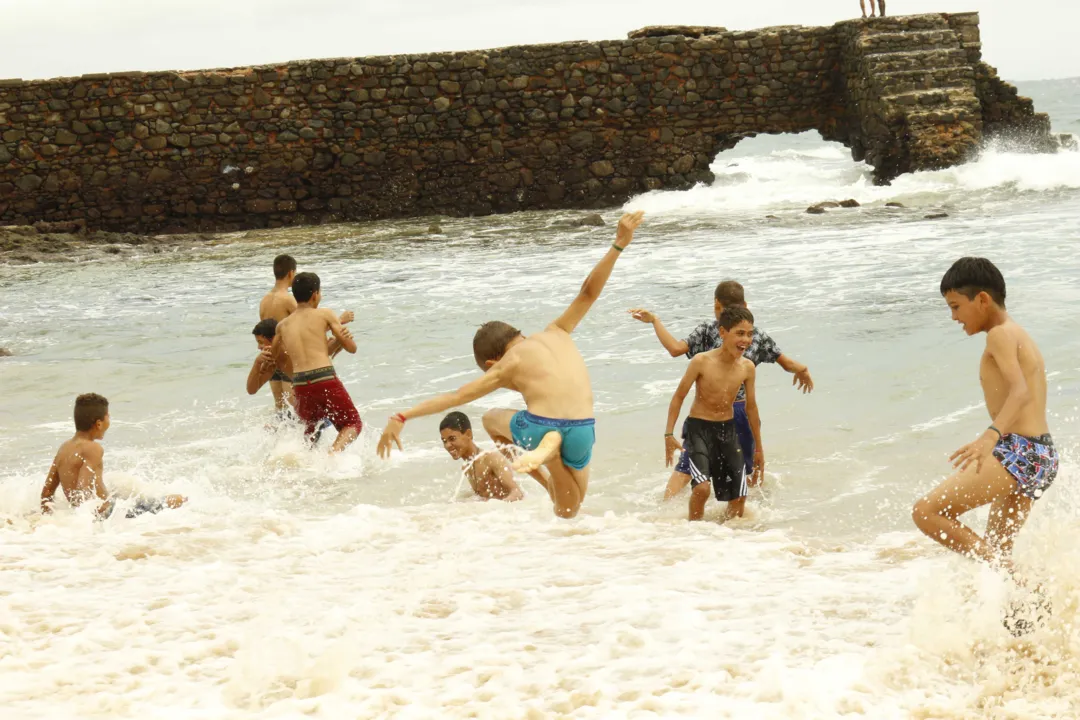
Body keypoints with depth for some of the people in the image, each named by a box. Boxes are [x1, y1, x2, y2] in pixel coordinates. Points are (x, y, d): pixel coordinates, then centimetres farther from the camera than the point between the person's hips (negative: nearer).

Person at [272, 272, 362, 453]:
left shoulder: (282, 326, 17)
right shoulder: (324, 314, 6)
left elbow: (275, 361, 29)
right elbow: (351, 348, 6)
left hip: (300, 384, 4)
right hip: (325, 379, -4)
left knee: (309, 434, 23)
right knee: (352, 424, 9)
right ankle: (334, 452, -21)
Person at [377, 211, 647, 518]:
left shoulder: (507, 366, 10)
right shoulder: (556, 333, 21)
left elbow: (455, 396, 7)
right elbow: (588, 291, 20)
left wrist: (402, 418, 7)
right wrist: (619, 244, 23)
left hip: (538, 426, -3)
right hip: (581, 432, 3)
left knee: (492, 418, 34)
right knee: (567, 510, 26)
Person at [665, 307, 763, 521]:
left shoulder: (747, 368, -4)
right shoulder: (702, 362, -16)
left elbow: (751, 407, 9)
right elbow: (679, 397, -6)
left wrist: (759, 450, 16)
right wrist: (669, 435, -11)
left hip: (728, 431, 5)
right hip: (698, 428, -5)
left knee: (739, 497, 5)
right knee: (702, 487, -23)